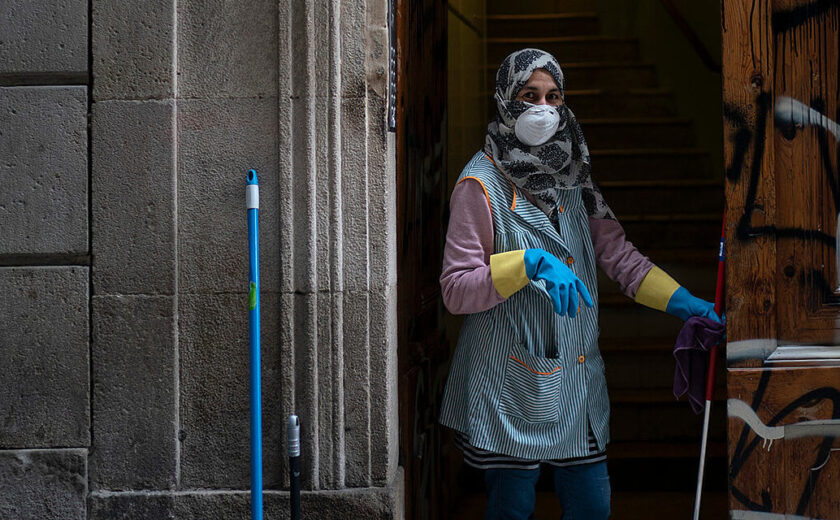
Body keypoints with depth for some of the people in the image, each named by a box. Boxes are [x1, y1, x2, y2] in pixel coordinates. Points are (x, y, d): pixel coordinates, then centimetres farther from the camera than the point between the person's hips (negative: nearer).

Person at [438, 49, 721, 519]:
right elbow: (456, 289, -13)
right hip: (511, 382, -6)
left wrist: (682, 301, 2)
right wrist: (530, 263, -25)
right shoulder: (481, 185, -9)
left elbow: (616, 251, 12)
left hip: (577, 373, 6)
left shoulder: (571, 176, 10)